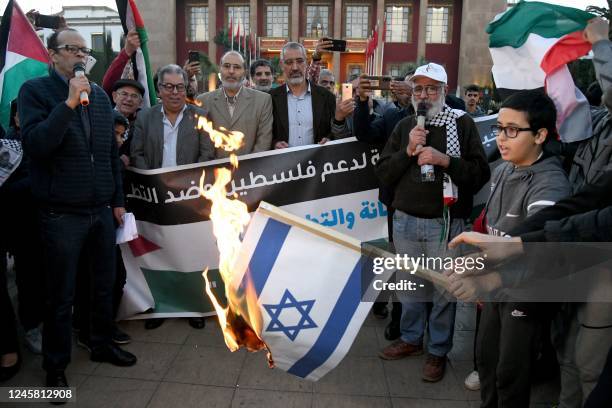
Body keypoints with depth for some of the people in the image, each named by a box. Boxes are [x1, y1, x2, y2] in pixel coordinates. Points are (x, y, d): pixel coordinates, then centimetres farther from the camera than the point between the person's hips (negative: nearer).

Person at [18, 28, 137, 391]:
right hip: (62, 213, -5)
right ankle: (56, 366, 25)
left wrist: (118, 200, 12)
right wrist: (69, 102, -23)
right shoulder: (35, 90, -5)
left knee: (105, 285, 16)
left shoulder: (101, 95, 10)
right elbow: (35, 144, -19)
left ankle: (102, 344, 36)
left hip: (102, 210, 5)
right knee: (61, 296, 7)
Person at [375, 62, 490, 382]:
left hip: (446, 223, -4)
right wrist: (408, 151, -10)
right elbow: (383, 175, 4)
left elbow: (481, 174, -8)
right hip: (405, 221, 4)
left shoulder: (462, 124, -2)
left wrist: (444, 160, -21)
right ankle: (410, 338, 35)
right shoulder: (404, 126, 9)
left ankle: (438, 350, 24)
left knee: (443, 289, 6)